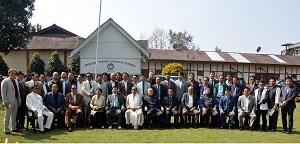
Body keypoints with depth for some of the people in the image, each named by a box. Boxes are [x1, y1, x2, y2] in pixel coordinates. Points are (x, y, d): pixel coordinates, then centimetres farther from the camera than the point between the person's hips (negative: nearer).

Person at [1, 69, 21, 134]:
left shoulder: (16, 81, 15)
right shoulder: (5, 81, -6)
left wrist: (19, 100, 13)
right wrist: (5, 101, -18)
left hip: (16, 100, 7)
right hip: (9, 101, -7)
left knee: (14, 115, 13)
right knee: (7, 116, -1)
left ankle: (14, 128, 23)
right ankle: (6, 130, 6)